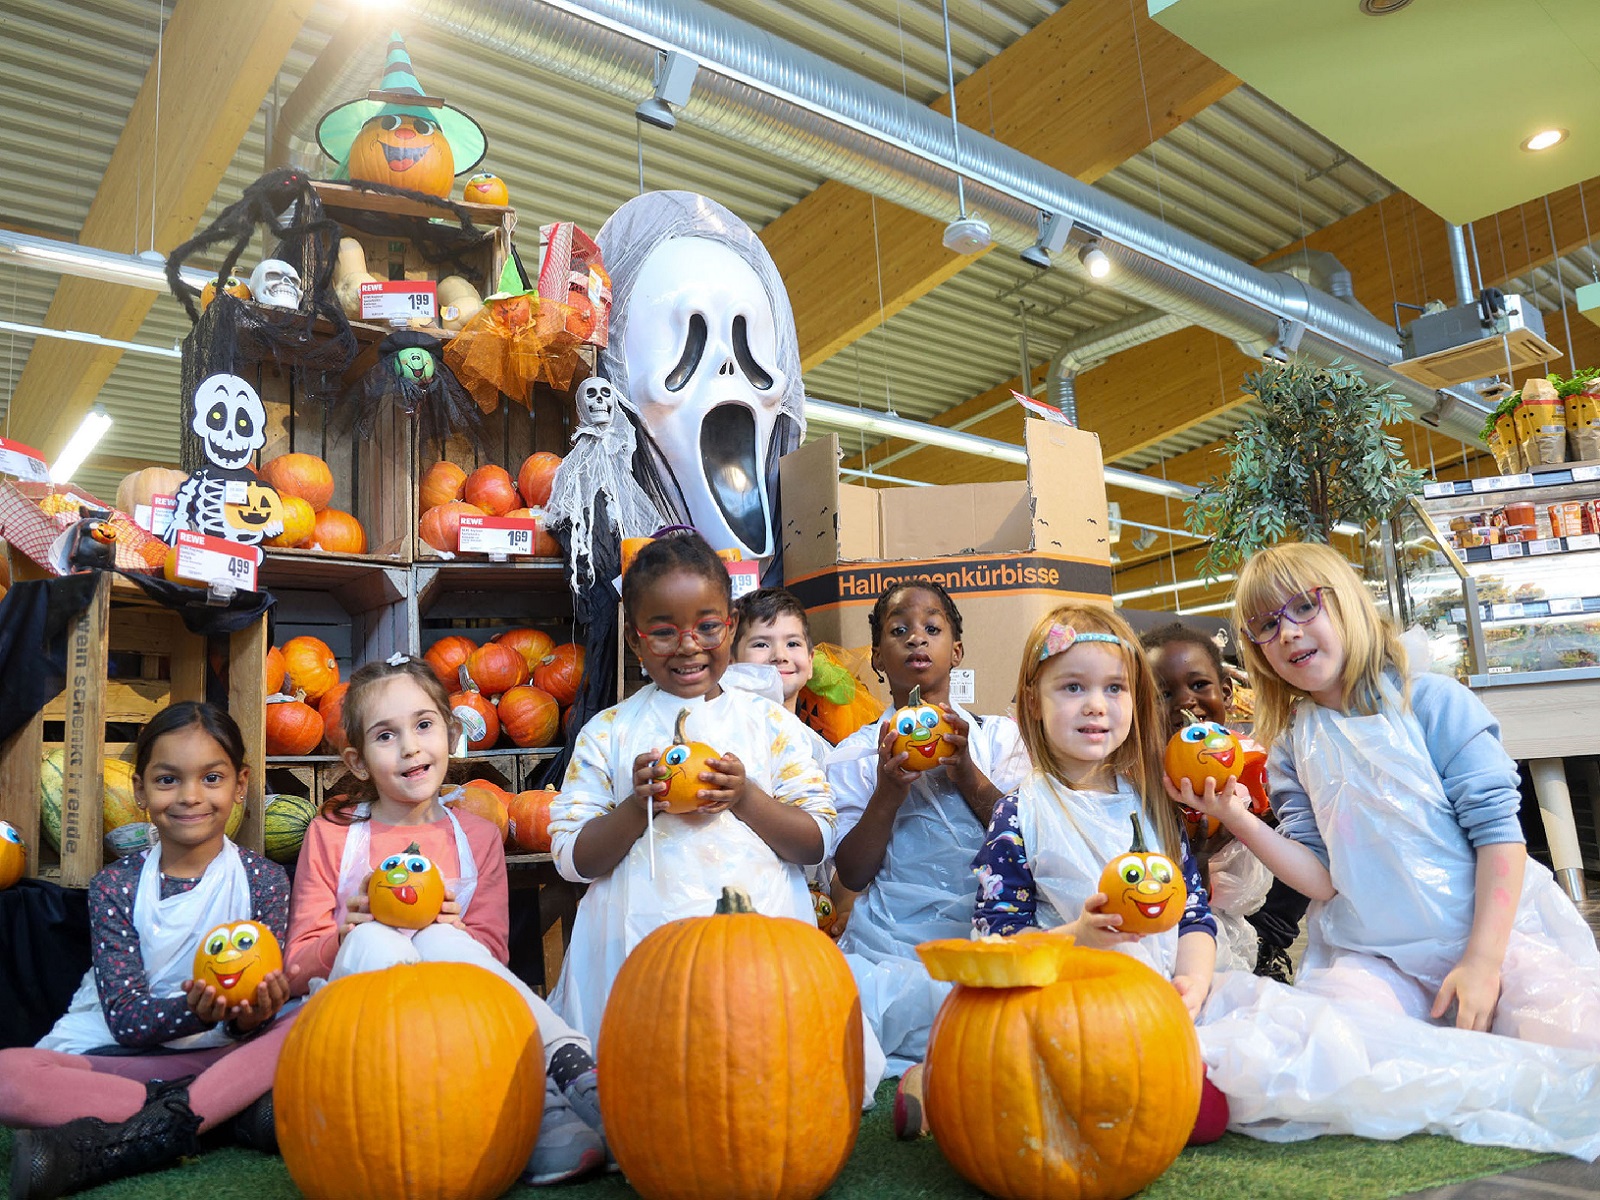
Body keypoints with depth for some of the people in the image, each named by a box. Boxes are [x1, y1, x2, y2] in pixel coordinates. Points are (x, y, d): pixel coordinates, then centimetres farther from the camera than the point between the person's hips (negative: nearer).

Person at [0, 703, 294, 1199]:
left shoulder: (263, 880, -1)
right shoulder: (115, 886, 0)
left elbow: (260, 1008, -6)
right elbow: (125, 1017, -9)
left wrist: (250, 1016, -32)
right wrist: (194, 1012, -31)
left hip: (224, 1051, 0)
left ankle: (98, 1148, -28)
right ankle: (231, 1109, -25)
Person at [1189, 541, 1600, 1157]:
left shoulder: (1431, 701, -2)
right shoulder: (1292, 751, 7)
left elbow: (1498, 828, -5)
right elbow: (1323, 879, 0)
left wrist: (1483, 960, -13)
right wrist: (1237, 819, -14)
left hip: (1492, 929, -2)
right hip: (1369, 958, 2)